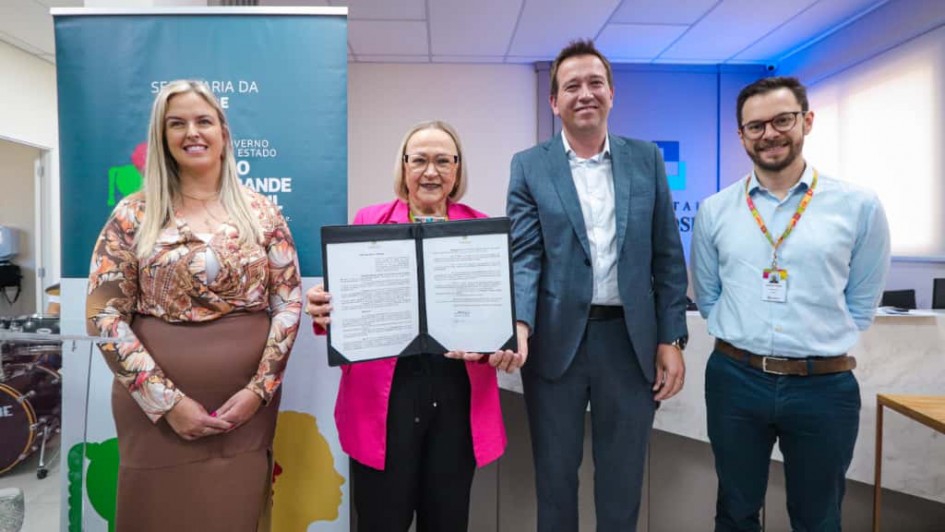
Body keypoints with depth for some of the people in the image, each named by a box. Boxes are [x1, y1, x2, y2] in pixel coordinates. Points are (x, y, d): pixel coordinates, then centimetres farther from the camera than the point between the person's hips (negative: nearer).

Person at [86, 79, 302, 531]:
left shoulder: (262, 213, 2)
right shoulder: (133, 215, -1)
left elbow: (289, 302, 1)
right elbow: (103, 316, -4)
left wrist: (260, 388, -8)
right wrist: (166, 400, -11)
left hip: (246, 403, 1)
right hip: (157, 408, -1)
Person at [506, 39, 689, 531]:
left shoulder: (646, 159, 5)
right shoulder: (529, 166, 0)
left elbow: (667, 256, 5)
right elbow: (524, 255, -6)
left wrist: (671, 339, 0)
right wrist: (520, 325, -23)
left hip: (631, 340, 2)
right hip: (557, 339, -1)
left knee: (623, 478, 16)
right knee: (555, 473, 15)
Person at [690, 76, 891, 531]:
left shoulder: (859, 207, -3)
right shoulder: (714, 211, 1)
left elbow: (861, 304, 4)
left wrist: (819, 345, 2)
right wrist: (742, 340, 4)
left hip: (825, 386, 0)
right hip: (735, 380, 1)